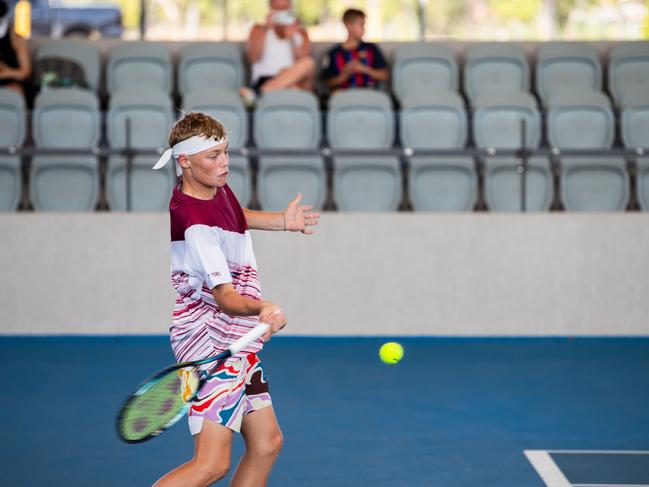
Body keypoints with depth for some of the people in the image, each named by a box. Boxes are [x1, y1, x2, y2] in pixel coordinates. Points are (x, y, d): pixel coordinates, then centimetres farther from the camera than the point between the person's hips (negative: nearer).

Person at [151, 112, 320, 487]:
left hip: (237, 342, 10)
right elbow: (224, 296, -29)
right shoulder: (195, 222, -24)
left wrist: (283, 221, 23)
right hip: (212, 341, -10)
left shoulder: (218, 187, 5)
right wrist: (263, 309, -47)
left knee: (266, 443, 12)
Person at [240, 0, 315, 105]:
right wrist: (266, 29, -7)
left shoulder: (300, 32, 19)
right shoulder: (259, 29, 15)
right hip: (265, 80, -2)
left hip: (298, 82, 2)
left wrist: (291, 38, -10)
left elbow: (301, 62, 2)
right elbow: (253, 58, -3)